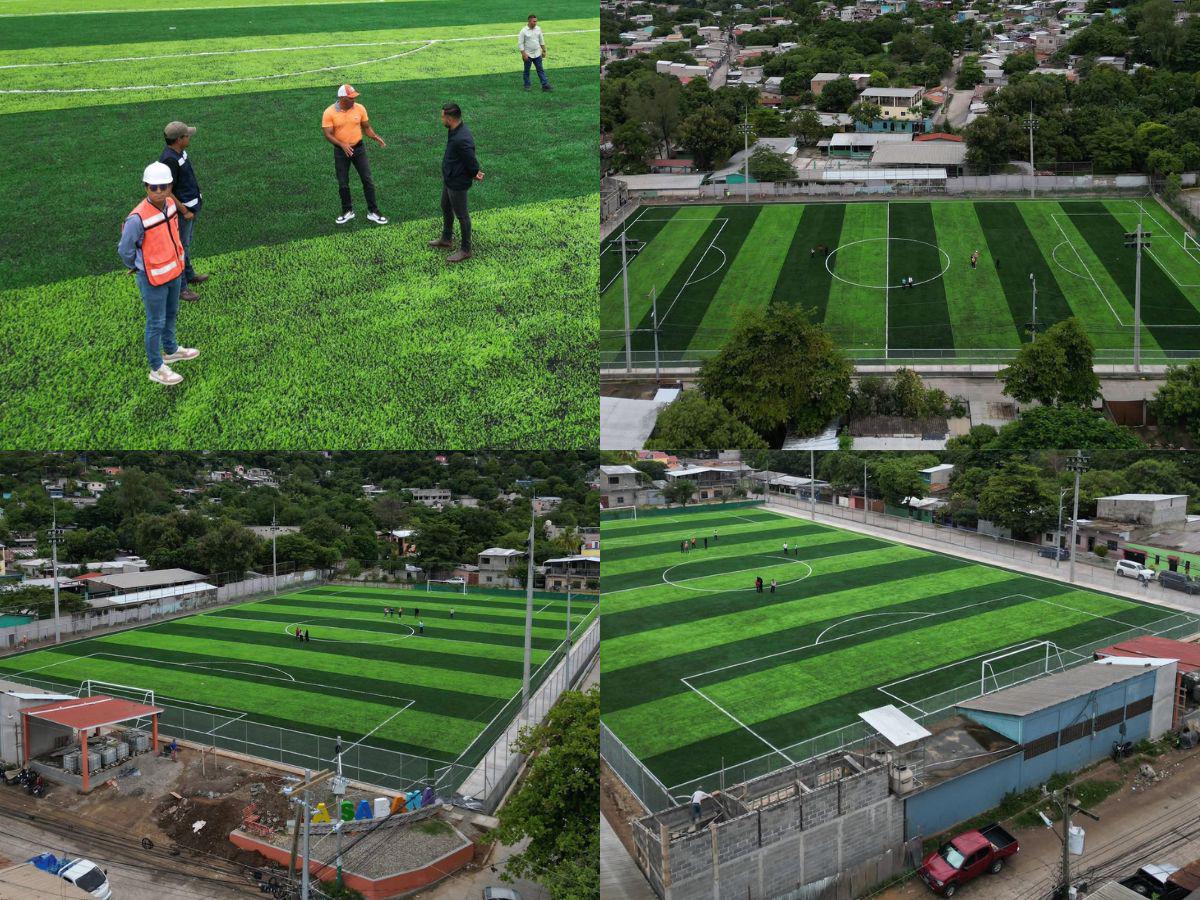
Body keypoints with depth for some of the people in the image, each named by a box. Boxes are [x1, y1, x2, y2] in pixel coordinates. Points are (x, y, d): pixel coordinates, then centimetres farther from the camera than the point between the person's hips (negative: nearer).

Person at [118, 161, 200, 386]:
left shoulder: (171, 204, -9)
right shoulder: (138, 218, -31)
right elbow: (125, 250, -17)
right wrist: (137, 267, 1)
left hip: (174, 271, 7)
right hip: (153, 279, -7)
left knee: (171, 314, 26)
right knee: (156, 323, 8)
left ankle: (170, 350, 49)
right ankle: (157, 369, 23)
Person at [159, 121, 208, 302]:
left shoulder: (181, 152, 2)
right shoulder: (169, 160, -28)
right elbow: (166, 192, -26)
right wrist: (184, 211, -20)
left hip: (192, 205, 10)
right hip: (183, 208, -10)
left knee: (187, 242, 25)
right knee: (181, 246, 1)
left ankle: (188, 275, 43)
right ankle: (180, 287, 10)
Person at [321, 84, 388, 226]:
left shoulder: (360, 108, -4)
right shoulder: (329, 112, -12)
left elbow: (366, 127, 7)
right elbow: (328, 134, -14)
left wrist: (375, 137, -13)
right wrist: (342, 145, -29)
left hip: (359, 148, 1)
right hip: (341, 151, -1)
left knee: (368, 180, 0)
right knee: (343, 184, 8)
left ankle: (373, 212, 8)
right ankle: (347, 212, 26)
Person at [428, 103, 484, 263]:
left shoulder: (462, 139, -34)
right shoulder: (454, 131, -2)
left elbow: (471, 161, -24)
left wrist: (475, 174, -5)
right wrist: (475, 172, -3)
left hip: (458, 183, -10)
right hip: (448, 179, 10)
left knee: (461, 215, 6)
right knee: (446, 208, 27)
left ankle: (465, 250, 22)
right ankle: (446, 239, 47)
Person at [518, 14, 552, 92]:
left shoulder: (538, 29, 4)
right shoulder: (524, 31, -12)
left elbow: (541, 41, 15)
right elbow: (520, 44, -12)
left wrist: (544, 50, 14)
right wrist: (524, 54, -17)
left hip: (537, 54, 4)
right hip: (528, 55, -4)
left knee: (540, 70, 2)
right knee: (527, 71, 7)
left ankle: (545, 85, 1)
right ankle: (527, 86, 19)